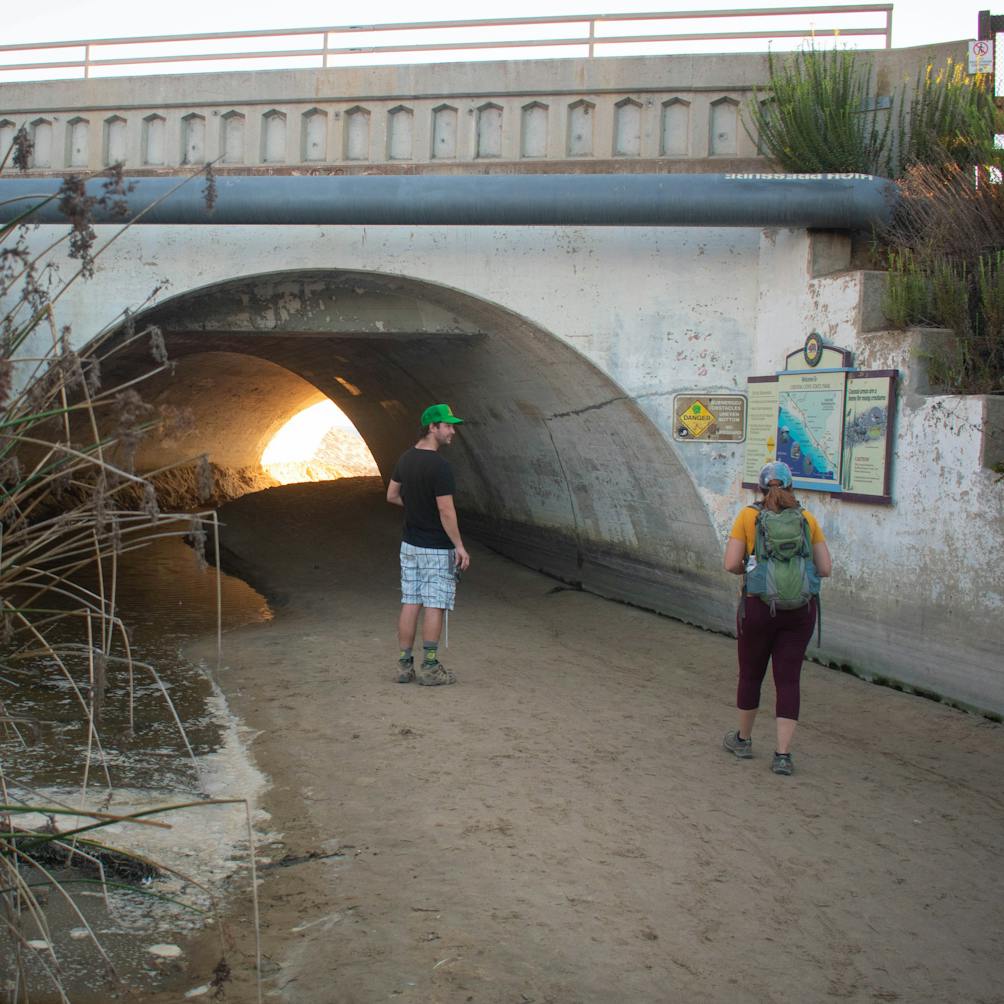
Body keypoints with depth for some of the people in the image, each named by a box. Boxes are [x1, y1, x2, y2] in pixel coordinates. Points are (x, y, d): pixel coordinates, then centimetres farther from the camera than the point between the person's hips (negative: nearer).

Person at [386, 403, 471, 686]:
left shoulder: (406, 458, 4)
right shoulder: (440, 466, -21)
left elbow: (392, 496, 13)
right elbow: (446, 512, -21)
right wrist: (460, 547, -14)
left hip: (410, 543, 7)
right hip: (437, 548, -7)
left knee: (410, 603, 9)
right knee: (434, 606, 0)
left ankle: (405, 665, 12)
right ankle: (429, 667, 4)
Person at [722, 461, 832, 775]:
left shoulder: (748, 516, -3)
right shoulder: (807, 519, 2)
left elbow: (731, 564, -8)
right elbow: (825, 568, 1)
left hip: (759, 605, -1)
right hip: (801, 608, 2)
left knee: (750, 674, 16)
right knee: (788, 679, 6)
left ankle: (743, 740, 33)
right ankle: (783, 755, 3)